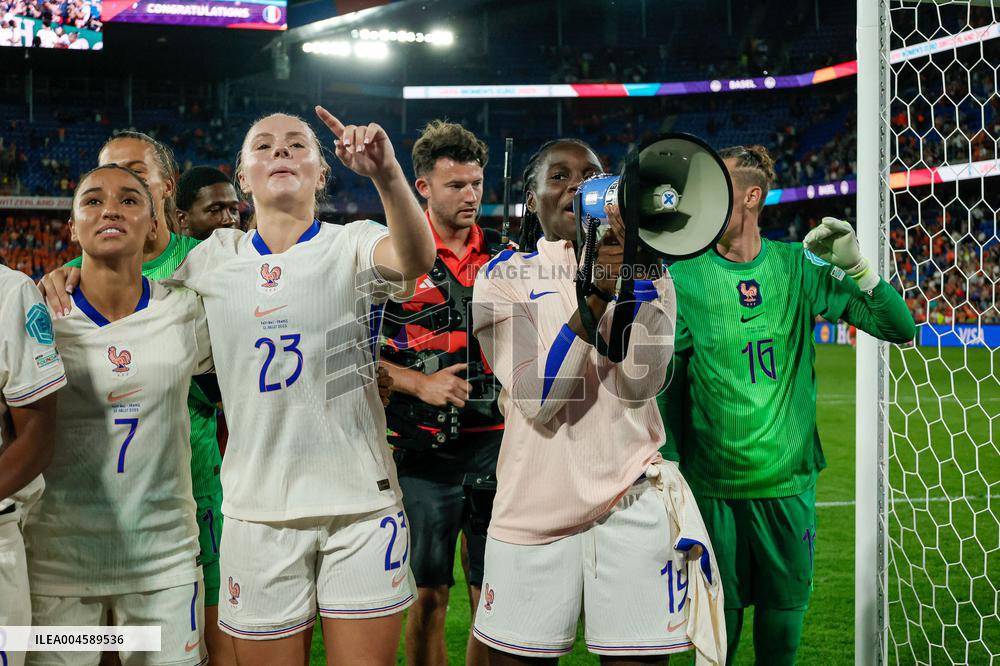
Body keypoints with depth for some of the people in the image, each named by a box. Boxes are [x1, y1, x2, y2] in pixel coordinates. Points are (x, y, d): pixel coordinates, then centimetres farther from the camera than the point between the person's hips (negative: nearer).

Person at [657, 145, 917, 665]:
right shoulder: (683, 279, -4)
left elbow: (901, 328, -2)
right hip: (712, 487, -1)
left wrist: (855, 265, -17)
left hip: (789, 483, 1)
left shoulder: (798, 266, -1)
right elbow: (662, 386, -2)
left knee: (785, 611, 12)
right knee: (720, 614, 7)